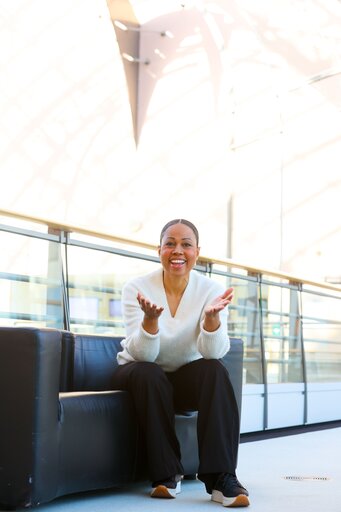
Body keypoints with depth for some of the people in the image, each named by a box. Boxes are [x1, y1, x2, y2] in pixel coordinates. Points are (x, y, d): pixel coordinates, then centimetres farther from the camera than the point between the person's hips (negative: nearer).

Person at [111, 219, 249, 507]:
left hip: (186, 377, 1)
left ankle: (220, 477, -29)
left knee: (215, 370, -29)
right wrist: (150, 318, -44)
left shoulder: (211, 290, -12)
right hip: (141, 375, -1)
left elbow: (213, 353, -24)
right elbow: (143, 355, -25)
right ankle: (166, 474, -20)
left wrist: (212, 316, -42)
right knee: (149, 374, -33)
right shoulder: (137, 288, -16)